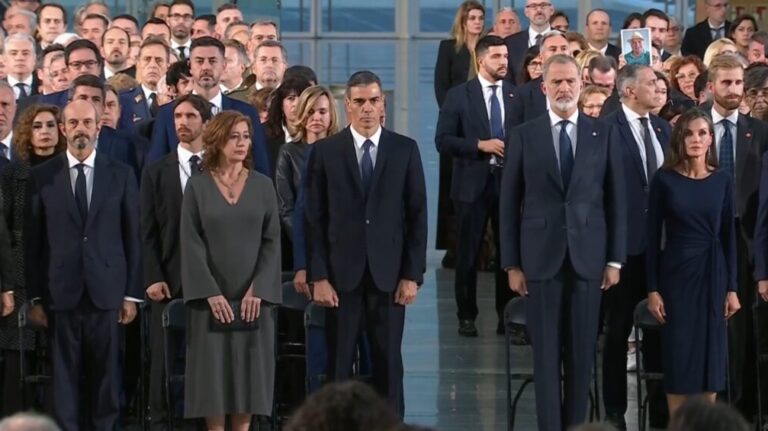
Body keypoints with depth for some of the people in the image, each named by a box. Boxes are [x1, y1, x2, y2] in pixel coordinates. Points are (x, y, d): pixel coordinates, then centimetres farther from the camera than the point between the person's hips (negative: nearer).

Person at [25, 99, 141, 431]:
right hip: (61, 292, -1)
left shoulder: (121, 175, 6)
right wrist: (35, 296, 0)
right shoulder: (42, 177, 4)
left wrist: (132, 293, 2)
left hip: (107, 291, 1)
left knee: (106, 374, 4)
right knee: (64, 375, 1)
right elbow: (32, 241, 4)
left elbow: (132, 237, 6)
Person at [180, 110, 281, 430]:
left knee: (249, 370, 1)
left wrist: (257, 289, -11)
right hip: (211, 296, -1)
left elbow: (271, 241, 1)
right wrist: (211, 293, -14)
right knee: (213, 371, -2)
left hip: (253, 296, 1)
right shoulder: (197, 187, 1)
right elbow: (191, 244, -5)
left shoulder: (263, 186, 5)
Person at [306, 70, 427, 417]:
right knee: (338, 365, 3)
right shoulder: (325, 151, 2)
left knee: (388, 364, 5)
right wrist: (318, 277, -6)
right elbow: (315, 219, 0)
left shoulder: (405, 150, 4)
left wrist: (412, 275, -2)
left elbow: (417, 216, 4)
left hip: (388, 274, 1)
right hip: (341, 274, -1)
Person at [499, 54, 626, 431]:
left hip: (588, 257, 1)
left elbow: (616, 200, 5)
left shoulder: (605, 134, 5)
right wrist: (511, 264, -1)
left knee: (582, 354, 5)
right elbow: (509, 203, 3)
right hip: (541, 257, -1)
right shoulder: (523, 136, 2)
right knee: (546, 354, 1)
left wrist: (615, 259, 1)